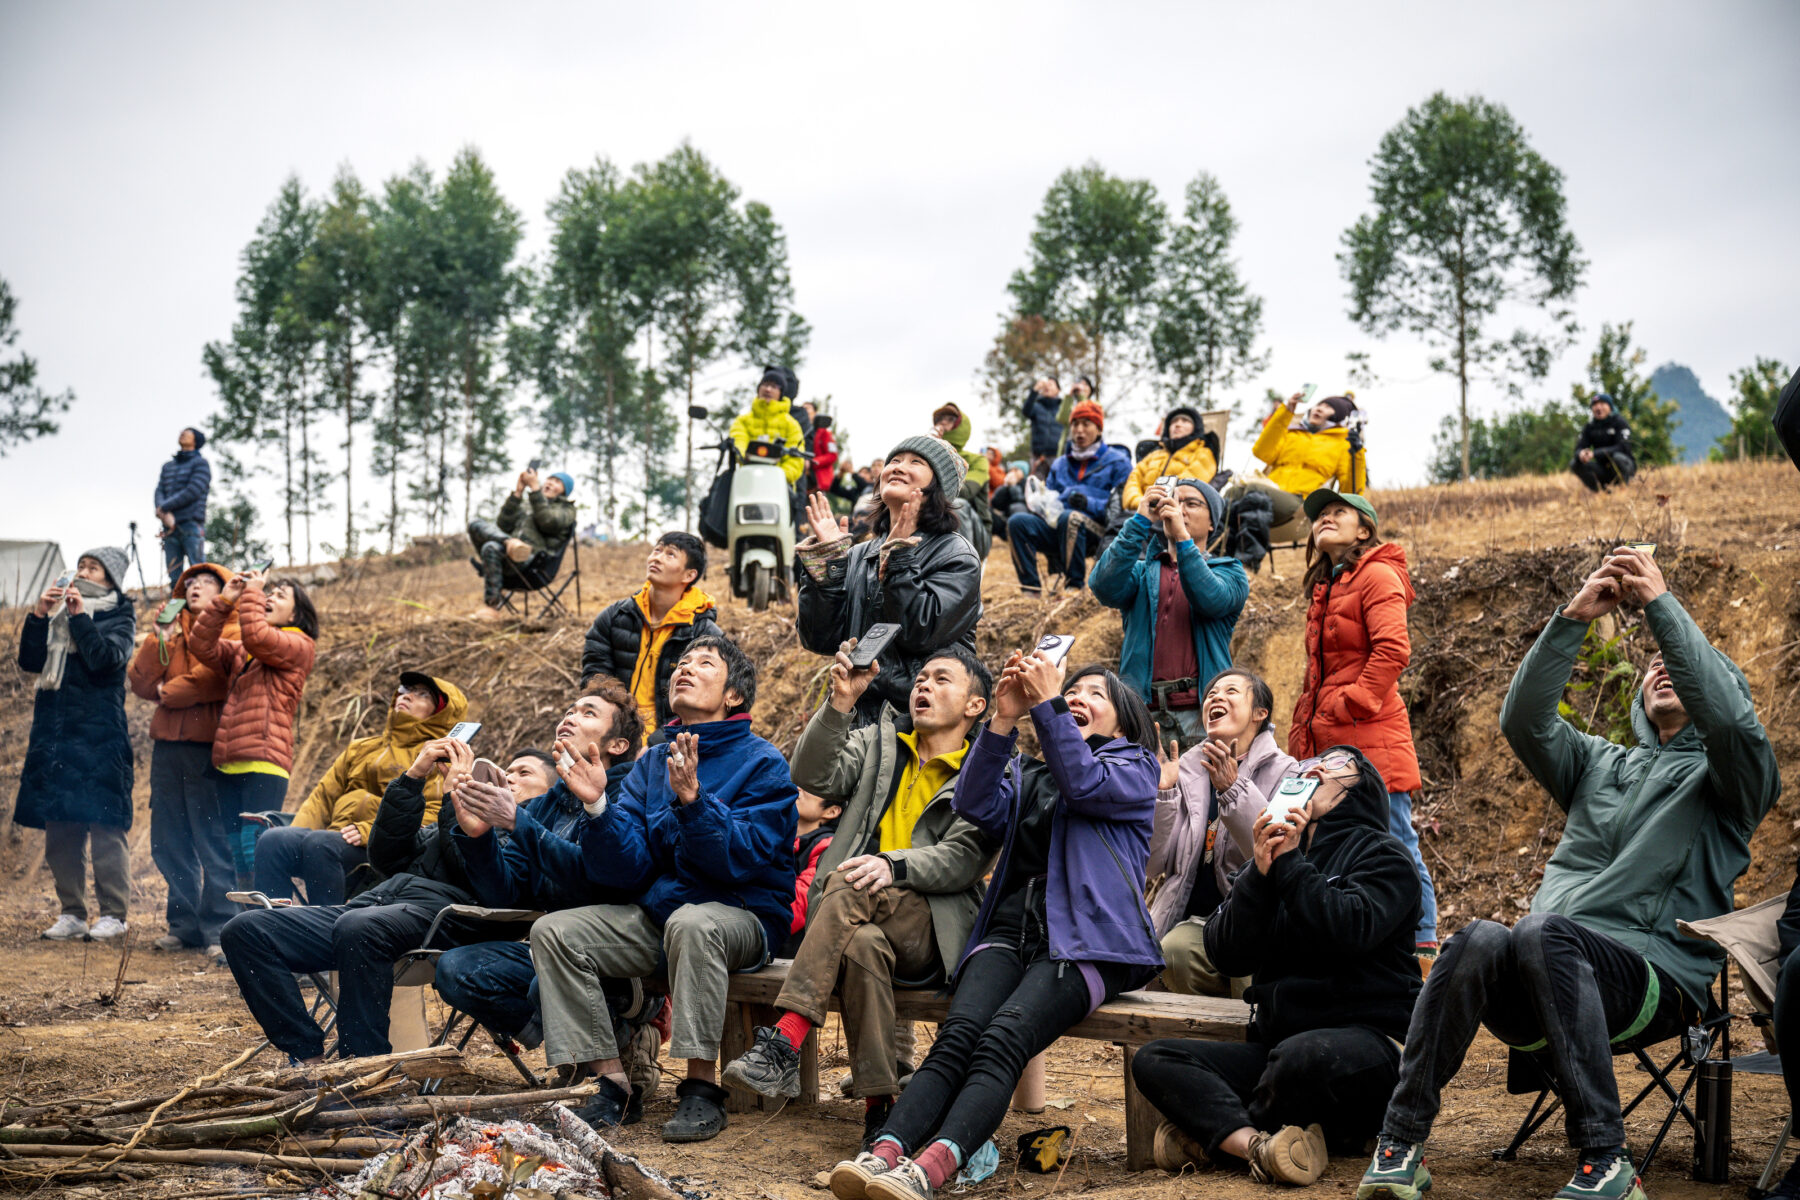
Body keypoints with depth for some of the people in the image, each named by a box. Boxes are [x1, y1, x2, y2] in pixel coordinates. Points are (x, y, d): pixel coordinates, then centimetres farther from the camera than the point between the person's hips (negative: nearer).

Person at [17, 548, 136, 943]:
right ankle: (71, 913, 11)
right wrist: (37, 617, -2)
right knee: (59, 829, 4)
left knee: (103, 825, -8)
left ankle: (113, 914, -3)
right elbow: (29, 662, 8)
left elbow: (107, 659, -13)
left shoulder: (117, 617, 5)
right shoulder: (57, 614, 18)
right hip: (53, 733, 5)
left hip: (98, 736, -5)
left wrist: (79, 617, -10)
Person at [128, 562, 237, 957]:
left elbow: (219, 678, -15)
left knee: (214, 843, -6)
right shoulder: (171, 627, 19)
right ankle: (184, 924, 18)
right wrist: (159, 640, -2)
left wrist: (168, 691, -2)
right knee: (169, 843, 9)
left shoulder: (232, 632, 2)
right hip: (168, 744, 6)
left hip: (207, 746, -6)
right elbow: (141, 684, 10)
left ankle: (219, 929, -2)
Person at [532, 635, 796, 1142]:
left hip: (743, 915, -6)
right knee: (553, 931, -13)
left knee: (692, 922, -38)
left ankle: (701, 1088, -28)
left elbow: (742, 859, -18)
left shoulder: (762, 763, -5)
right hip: (657, 914, 6)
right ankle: (615, 1085, -12)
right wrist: (596, 805, -15)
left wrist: (692, 799, -31)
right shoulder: (652, 763, 12)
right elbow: (627, 870, 2)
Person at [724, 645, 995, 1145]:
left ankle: (784, 1043, -42)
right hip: (860, 920, 3)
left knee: (849, 886, -34)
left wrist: (894, 865, -25)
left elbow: (964, 860, -7)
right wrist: (840, 703, -10)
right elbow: (812, 776, 2)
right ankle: (878, 1106, -37)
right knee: (862, 945, -35)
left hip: (931, 930, -3)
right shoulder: (877, 743, 22)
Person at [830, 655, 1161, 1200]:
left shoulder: (1135, 767, 17)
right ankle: (884, 1152, -45)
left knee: (1003, 1039, -31)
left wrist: (1047, 701, -7)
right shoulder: (1025, 775, 29)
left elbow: (1085, 784, -5)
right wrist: (1004, 719, -2)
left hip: (1083, 942, -4)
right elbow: (977, 805, 7)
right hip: (1010, 931, 4)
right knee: (958, 1034, -26)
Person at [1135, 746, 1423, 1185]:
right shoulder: (1275, 853, 19)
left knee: (1302, 1055, -39)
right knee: (1153, 1060, -13)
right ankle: (1257, 1144, -36)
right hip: (1276, 1042, 6)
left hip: (1368, 1038, -6)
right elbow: (1227, 955, 6)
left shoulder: (1382, 855, 5)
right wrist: (1260, 872, -7)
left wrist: (1290, 865, -8)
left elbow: (1351, 930, -17)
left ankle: (1212, 1134, -13)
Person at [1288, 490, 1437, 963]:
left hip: (1370, 739, -9)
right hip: (1328, 746, 9)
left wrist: (1349, 705, -16)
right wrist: (1304, 732, 16)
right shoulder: (1325, 588, 22)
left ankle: (1422, 947, -3)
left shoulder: (1377, 576, -4)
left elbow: (1392, 650, -16)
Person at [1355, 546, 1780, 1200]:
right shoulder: (1599, 764, 29)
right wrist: (1573, 618, -1)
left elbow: (1728, 714, -8)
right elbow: (1524, 721, 9)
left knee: (1542, 931, -37)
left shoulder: (1726, 777, 16)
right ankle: (1400, 1145, -32)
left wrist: (1661, 603, -8)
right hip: (1544, 987, 4)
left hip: (1656, 980, -3)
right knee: (1481, 937, -32)